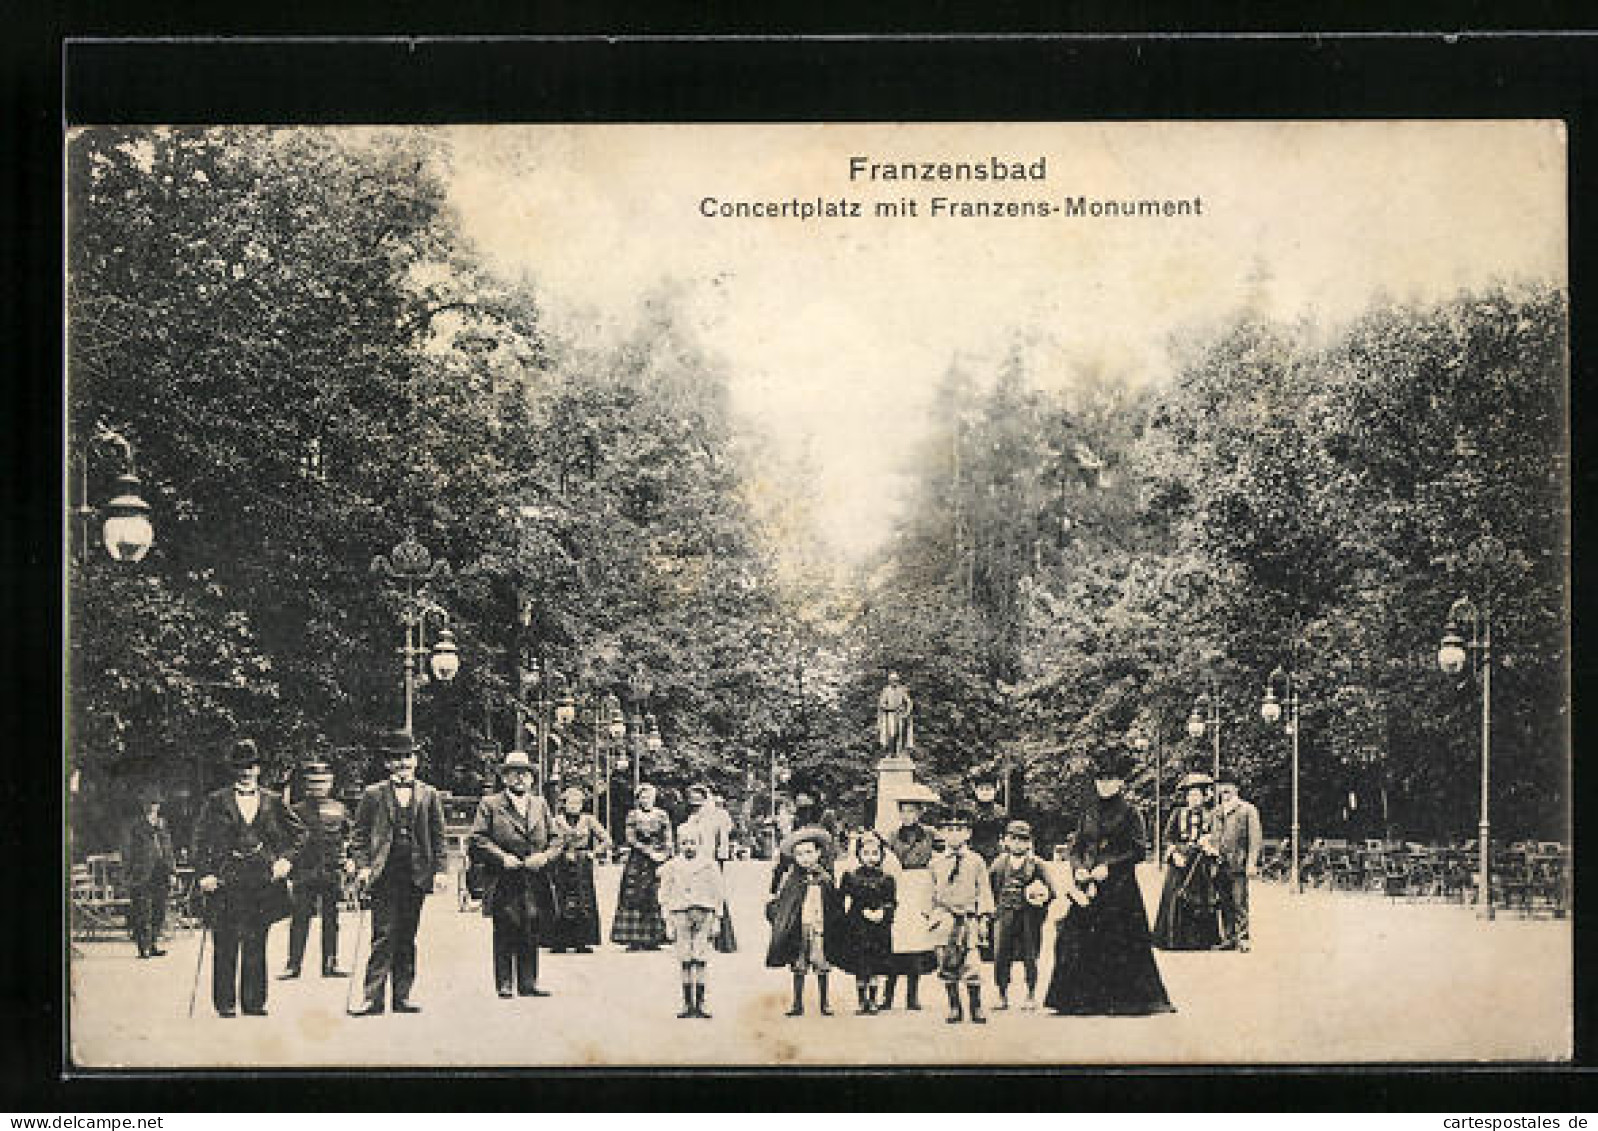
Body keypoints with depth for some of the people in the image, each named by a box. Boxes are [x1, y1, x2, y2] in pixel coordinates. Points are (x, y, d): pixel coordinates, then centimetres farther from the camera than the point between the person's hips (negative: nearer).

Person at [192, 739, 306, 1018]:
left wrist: (286, 859, 5)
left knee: (256, 945, 3)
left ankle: (255, 1003, 9)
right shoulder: (217, 802, 6)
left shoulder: (272, 802, 11)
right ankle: (225, 1005, 6)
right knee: (225, 947, -1)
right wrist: (204, 873, -7)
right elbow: (201, 840, 4)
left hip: (261, 880, 1)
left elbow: (298, 832, 18)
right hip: (226, 880, -1)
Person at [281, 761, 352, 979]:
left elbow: (347, 839, 15)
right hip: (305, 874, -2)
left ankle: (330, 964, 9)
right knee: (300, 919, -3)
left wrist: (349, 859, 4)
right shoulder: (298, 811, 5)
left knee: (330, 920, 5)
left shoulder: (340, 810, 11)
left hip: (333, 873, 2)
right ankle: (293, 965, 0)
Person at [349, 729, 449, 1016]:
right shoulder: (373, 795, 7)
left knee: (407, 937, 6)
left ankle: (402, 996, 12)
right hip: (384, 873, -2)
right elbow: (359, 836, 7)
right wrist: (363, 866, -6)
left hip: (416, 874, 2)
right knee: (384, 935, -8)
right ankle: (373, 998, -7)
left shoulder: (429, 795, 12)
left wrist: (440, 869, 2)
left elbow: (438, 837, 12)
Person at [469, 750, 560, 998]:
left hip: (535, 884, 3)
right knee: (504, 938, -1)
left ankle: (528, 984, 10)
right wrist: (501, 857, -14)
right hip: (503, 885, -3)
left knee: (531, 937, 4)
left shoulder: (540, 805, 18)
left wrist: (545, 856, -4)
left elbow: (556, 840, 16)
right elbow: (476, 840, -3)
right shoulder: (490, 804, 4)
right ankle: (505, 985, 5)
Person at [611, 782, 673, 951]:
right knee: (634, 898, -7)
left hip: (658, 863, 1)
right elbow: (631, 839, -3)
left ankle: (653, 939, -1)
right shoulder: (632, 816, 5)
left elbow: (668, 841, 8)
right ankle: (634, 939, -7)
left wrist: (664, 855, -9)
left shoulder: (662, 816, 9)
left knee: (656, 898, -4)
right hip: (637, 862, -1)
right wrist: (650, 852, -12)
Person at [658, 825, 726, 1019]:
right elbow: (665, 897, 11)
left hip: (704, 914, -1)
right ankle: (687, 1004, 4)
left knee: (701, 963, -4)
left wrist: (716, 920, 5)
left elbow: (718, 894, 9)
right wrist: (668, 922, 5)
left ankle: (700, 1004, -3)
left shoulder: (709, 865, 6)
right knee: (686, 964, 1)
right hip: (680, 915, 1)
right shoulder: (671, 867, 8)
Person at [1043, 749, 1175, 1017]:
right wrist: (1079, 869, -5)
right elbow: (1076, 847, 15)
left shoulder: (1128, 813, 1)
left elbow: (1138, 851, -6)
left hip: (1119, 886, -5)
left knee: (1118, 942, -7)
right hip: (1088, 885, 5)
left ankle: (1122, 1000, -1)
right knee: (1080, 941, -3)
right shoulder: (1089, 813, 15)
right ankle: (1085, 1000, 2)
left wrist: (1108, 866, -15)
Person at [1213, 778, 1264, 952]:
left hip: (1238, 864, -6)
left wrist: (1251, 862, -11)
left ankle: (1243, 939, -5)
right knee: (1224, 903, 6)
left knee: (1239, 902, -8)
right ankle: (1228, 938, 12)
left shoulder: (1247, 810, -1)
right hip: (1221, 864, 6)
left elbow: (1255, 837, -5)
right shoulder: (1218, 812, 18)